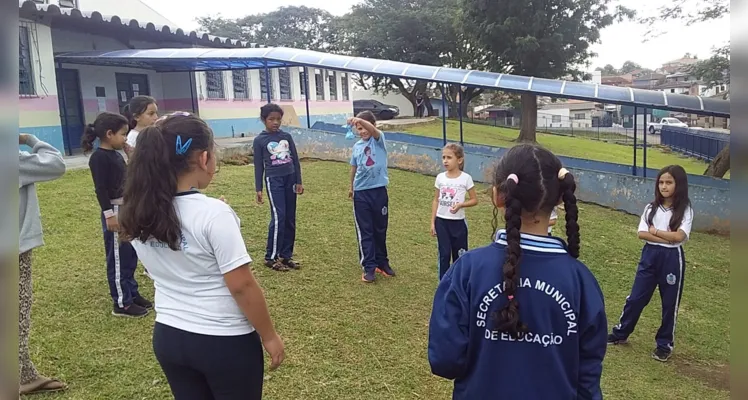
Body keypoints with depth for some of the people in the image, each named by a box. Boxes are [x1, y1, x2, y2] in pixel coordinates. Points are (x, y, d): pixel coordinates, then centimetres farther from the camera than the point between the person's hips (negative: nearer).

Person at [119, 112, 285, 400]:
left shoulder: (139, 215, -3)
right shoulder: (213, 213, -23)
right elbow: (242, 286, -20)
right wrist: (269, 336, -7)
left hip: (168, 337, 6)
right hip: (224, 341, -6)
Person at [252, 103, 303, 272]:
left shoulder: (287, 136, 7)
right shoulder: (259, 140, -2)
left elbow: (295, 160, 10)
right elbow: (258, 166, 0)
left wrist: (299, 181, 6)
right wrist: (258, 189, -3)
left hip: (290, 179, 5)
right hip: (273, 180, -4)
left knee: (290, 219, 6)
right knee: (278, 217, -12)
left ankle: (286, 255, 17)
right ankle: (270, 257, 0)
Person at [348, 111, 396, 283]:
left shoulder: (379, 139, -5)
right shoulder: (357, 146, 6)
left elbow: (373, 130, -28)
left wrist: (359, 119, -45)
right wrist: (351, 187, 26)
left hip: (379, 190, -2)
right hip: (361, 193, 2)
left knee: (380, 229, 12)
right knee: (365, 231, 2)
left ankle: (382, 262, 28)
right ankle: (369, 267, 8)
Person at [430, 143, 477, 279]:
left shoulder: (466, 178, -8)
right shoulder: (440, 177, 0)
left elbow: (474, 200, -2)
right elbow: (436, 200, 6)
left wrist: (460, 205, -20)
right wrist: (433, 222, 4)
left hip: (458, 222, -2)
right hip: (441, 221, 2)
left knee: (459, 254, 9)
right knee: (444, 254, 4)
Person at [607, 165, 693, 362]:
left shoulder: (685, 210, -6)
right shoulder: (651, 207, 3)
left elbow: (678, 236, -18)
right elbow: (642, 233, -6)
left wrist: (654, 230, -9)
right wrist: (666, 237, -16)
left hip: (672, 258, -3)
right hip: (650, 255, 3)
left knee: (670, 303, 8)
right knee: (636, 297, 9)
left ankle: (664, 344, 22)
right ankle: (621, 333, 24)